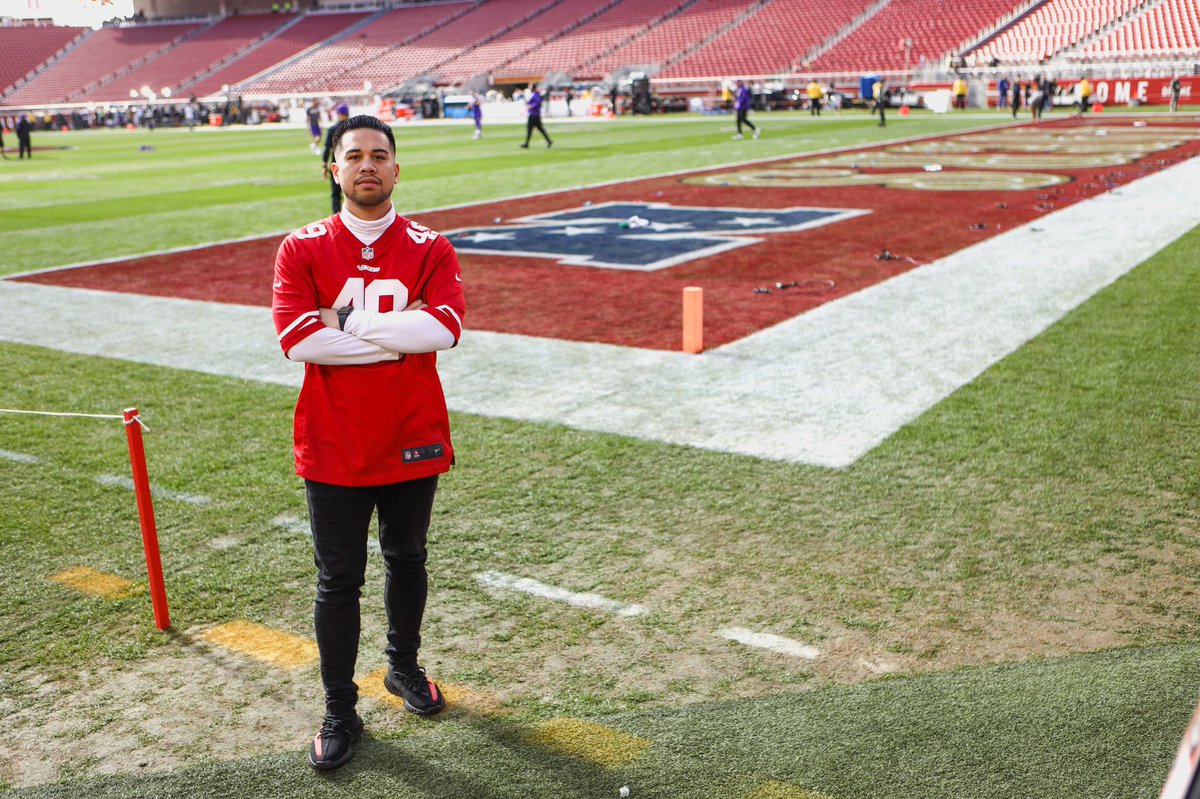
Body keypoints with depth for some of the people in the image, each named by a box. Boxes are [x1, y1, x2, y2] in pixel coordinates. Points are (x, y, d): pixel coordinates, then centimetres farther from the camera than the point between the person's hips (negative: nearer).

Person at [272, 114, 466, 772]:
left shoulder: (429, 248, -1)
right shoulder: (301, 249, -3)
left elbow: (445, 326, -19)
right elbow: (298, 339, -17)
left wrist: (348, 323, -18)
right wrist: (401, 333, -16)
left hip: (414, 442, 1)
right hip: (334, 447, -1)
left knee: (406, 560, 19)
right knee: (339, 581, 7)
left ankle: (404, 667, 44)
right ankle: (340, 713, 22)